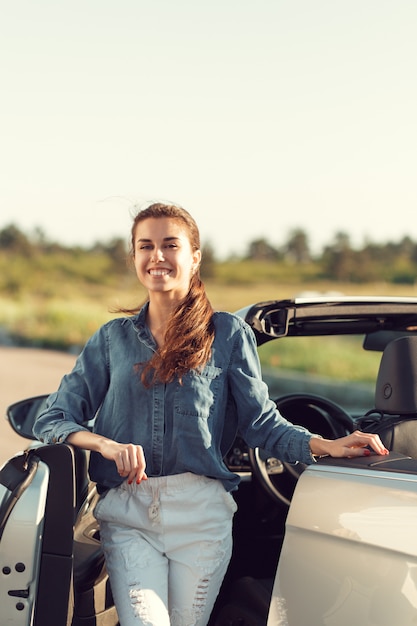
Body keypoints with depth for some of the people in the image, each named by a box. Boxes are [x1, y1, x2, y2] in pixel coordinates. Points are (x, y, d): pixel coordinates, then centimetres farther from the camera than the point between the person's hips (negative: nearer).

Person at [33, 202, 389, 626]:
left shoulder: (227, 333, 7)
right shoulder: (113, 338, 11)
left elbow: (262, 422, 6)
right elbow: (53, 420, 7)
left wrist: (327, 445, -10)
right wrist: (107, 445, -13)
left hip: (200, 511, 0)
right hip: (127, 513, 1)